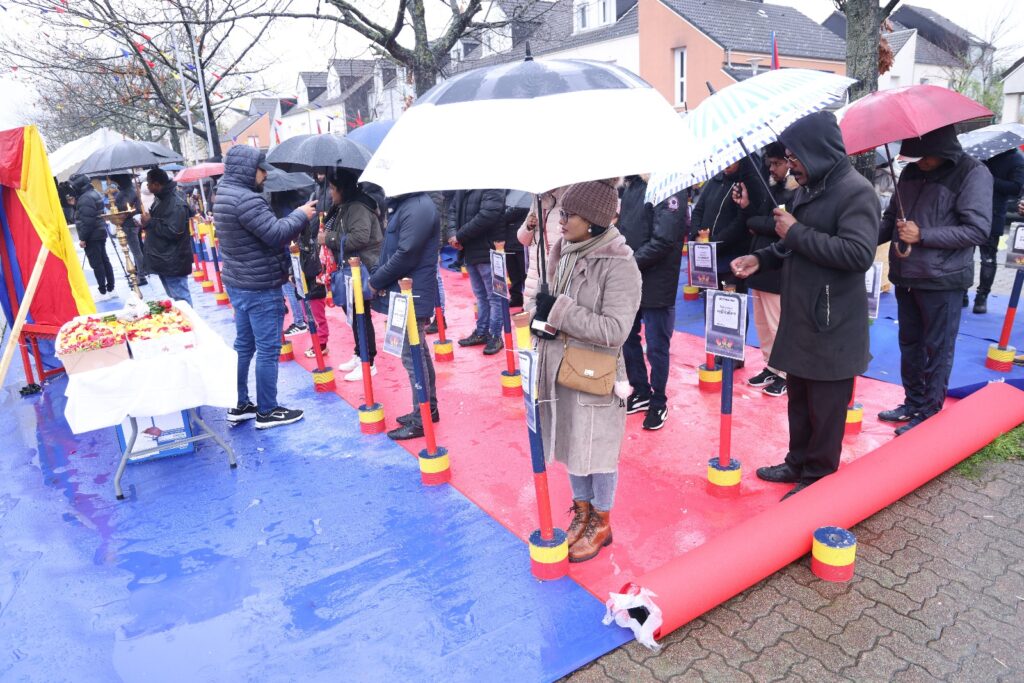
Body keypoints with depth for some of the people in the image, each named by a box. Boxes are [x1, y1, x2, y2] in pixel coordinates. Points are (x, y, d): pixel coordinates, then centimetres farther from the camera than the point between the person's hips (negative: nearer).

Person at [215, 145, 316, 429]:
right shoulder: (246, 199, -21)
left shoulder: (225, 194, 12)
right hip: (260, 287, -10)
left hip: (238, 282, 10)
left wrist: (295, 216, 5)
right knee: (267, 350, -1)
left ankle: (239, 405, 26)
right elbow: (276, 234, -23)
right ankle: (267, 411, 9)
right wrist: (301, 215, -9)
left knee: (243, 346, 16)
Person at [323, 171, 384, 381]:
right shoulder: (343, 208, 15)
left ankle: (368, 363, 4)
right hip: (349, 268, 10)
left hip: (361, 268, -10)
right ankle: (359, 355, 28)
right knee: (354, 314, 16)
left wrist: (330, 238, -16)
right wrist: (328, 236, 4)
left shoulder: (358, 207, -14)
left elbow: (360, 237, -26)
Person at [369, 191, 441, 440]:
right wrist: (380, 278, 2)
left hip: (411, 295, -10)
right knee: (418, 352, 16)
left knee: (412, 356, -3)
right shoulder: (404, 204, 14)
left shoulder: (418, 208, -18)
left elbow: (405, 256, -23)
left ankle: (421, 420, 7)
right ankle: (429, 409, 29)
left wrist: (375, 281, -12)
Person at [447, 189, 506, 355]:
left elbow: (487, 215, -26)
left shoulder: (493, 188, -16)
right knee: (480, 295, 19)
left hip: (488, 251, -8)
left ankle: (495, 336, 14)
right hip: (470, 251, 8)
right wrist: (453, 233, -10)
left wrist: (460, 236, -19)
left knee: (494, 296, 3)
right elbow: (452, 210, 11)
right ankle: (481, 332, 31)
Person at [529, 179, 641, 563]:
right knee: (571, 445, 20)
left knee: (597, 452, 11)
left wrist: (558, 311, -21)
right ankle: (582, 513, 41)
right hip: (560, 367, 7)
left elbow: (614, 331, -23)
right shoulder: (564, 251, 1)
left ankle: (601, 524, 34)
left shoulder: (619, 265, -19)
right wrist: (541, 310, -10)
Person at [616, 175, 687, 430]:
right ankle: (641, 392, 35)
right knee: (627, 338, 16)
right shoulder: (631, 185, 9)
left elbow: (664, 241, -21)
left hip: (655, 283, -7)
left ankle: (658, 403, 24)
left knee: (656, 346, 6)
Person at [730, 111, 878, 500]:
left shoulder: (856, 191, -15)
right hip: (800, 318, 9)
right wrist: (762, 259, 6)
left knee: (824, 409, 4)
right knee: (799, 401, 19)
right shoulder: (808, 188, 13)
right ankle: (798, 464, 34)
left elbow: (859, 253, -26)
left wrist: (797, 232, -20)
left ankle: (819, 477, 19)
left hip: (831, 326, -9)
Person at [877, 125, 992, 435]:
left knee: (937, 349, 4)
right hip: (905, 277, 6)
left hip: (942, 281, -6)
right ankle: (913, 403, 30)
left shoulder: (973, 173, -11)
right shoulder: (910, 172, 8)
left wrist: (923, 235, -22)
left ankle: (929, 413, 16)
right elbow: (891, 218, 15)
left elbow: (978, 230, -16)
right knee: (910, 344, 16)